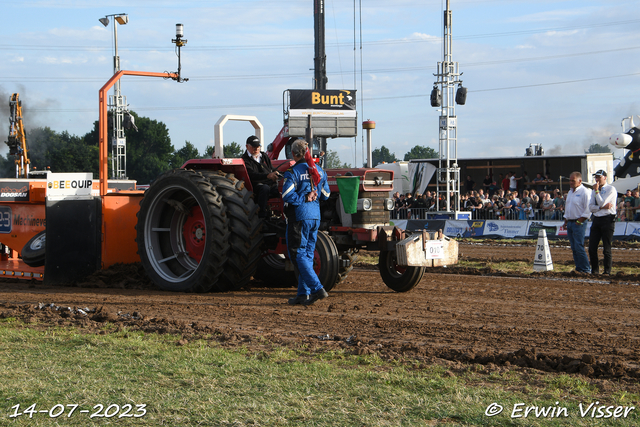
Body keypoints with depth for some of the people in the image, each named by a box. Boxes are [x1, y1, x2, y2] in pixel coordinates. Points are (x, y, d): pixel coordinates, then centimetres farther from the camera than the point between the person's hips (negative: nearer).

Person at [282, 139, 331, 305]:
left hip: (298, 217, -7)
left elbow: (287, 196, -21)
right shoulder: (319, 170, 9)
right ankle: (303, 294, 12)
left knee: (298, 255, -2)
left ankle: (317, 289, -14)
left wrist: (304, 198, -12)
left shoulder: (293, 172, -11)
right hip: (315, 216, 7)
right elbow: (325, 195, 15)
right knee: (307, 254, 11)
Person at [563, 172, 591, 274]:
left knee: (579, 247, -13)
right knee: (573, 248, 7)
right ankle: (578, 268, 11)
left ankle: (585, 269, -8)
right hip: (570, 222, 8)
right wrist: (566, 221, 17)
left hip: (579, 223, -8)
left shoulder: (584, 192, -10)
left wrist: (580, 221, -16)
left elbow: (588, 209, -14)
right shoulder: (570, 192, 17)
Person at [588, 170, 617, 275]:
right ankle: (594, 270, 11)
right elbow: (591, 207, 6)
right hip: (596, 219, 6)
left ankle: (607, 271, 3)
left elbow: (602, 203, -13)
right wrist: (603, 207, -9)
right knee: (592, 247, 1)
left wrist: (597, 191, -9)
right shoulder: (594, 191, 16)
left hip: (607, 219, -6)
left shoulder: (611, 189, -4)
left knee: (606, 248, -4)